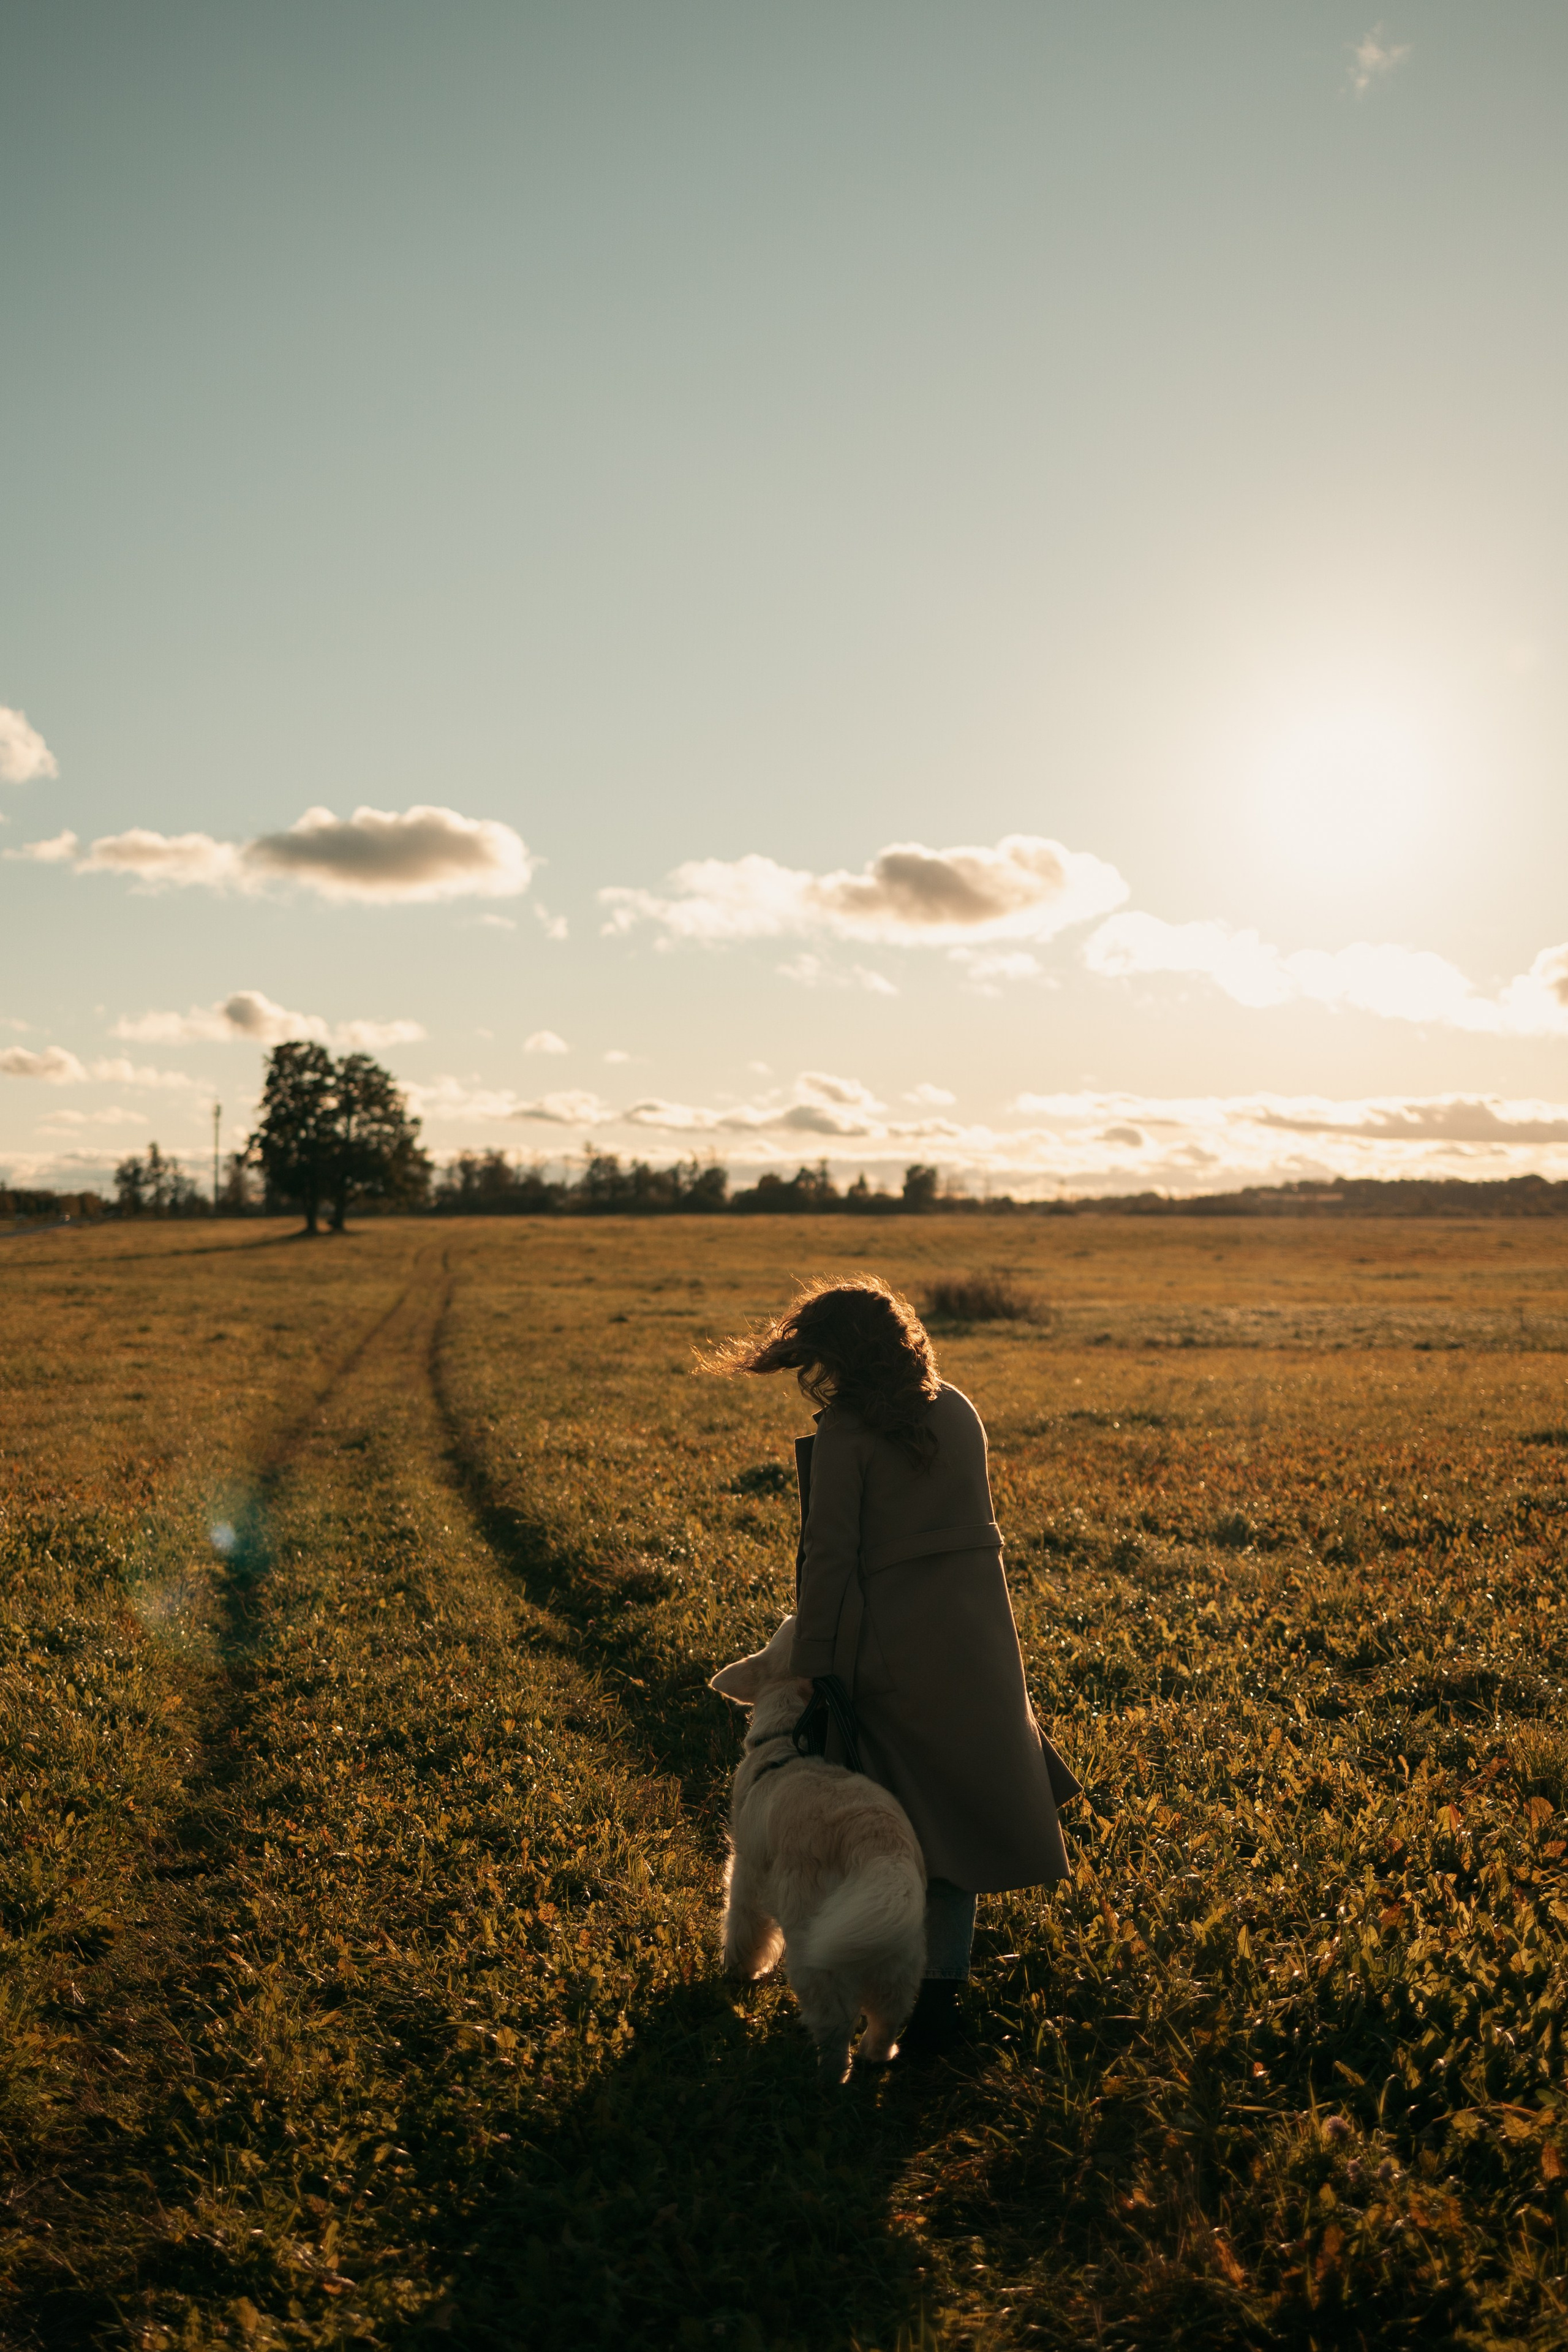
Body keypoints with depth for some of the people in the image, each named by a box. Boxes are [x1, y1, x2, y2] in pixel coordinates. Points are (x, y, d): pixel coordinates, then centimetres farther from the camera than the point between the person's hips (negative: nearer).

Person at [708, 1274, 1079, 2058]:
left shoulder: (845, 1431, -14)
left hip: (891, 1641, -5)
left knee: (896, 1812, 11)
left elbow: (830, 1553, -13)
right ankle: (942, 1984, 20)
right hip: (974, 1632, 5)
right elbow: (965, 1521, 11)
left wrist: (812, 1664, -6)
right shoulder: (958, 1411, 6)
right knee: (958, 1800, 14)